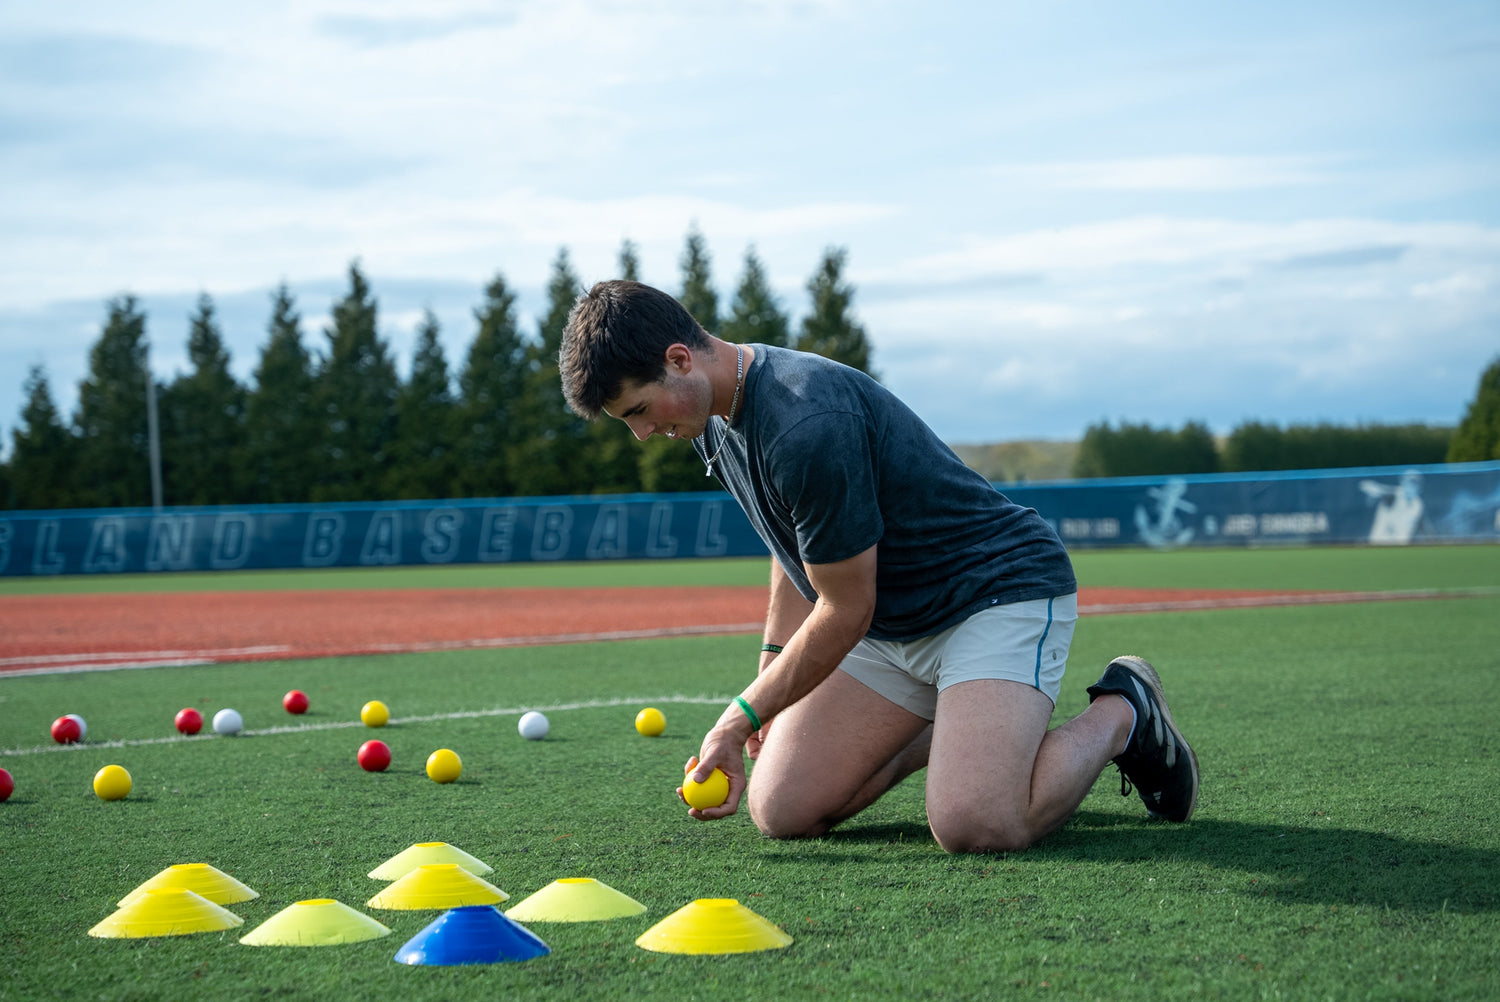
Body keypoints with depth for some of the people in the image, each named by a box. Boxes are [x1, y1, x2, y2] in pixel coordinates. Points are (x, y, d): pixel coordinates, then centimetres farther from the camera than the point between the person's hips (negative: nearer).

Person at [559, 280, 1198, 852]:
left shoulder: (807, 426, -30)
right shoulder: (717, 416, 1)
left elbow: (844, 614, -21)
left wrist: (742, 719, -12)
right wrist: (769, 671, 19)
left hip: (1002, 587, -9)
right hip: (891, 628, 9)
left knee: (975, 828, -28)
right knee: (781, 812, -3)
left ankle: (1119, 714, 0)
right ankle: (945, 725, 19)